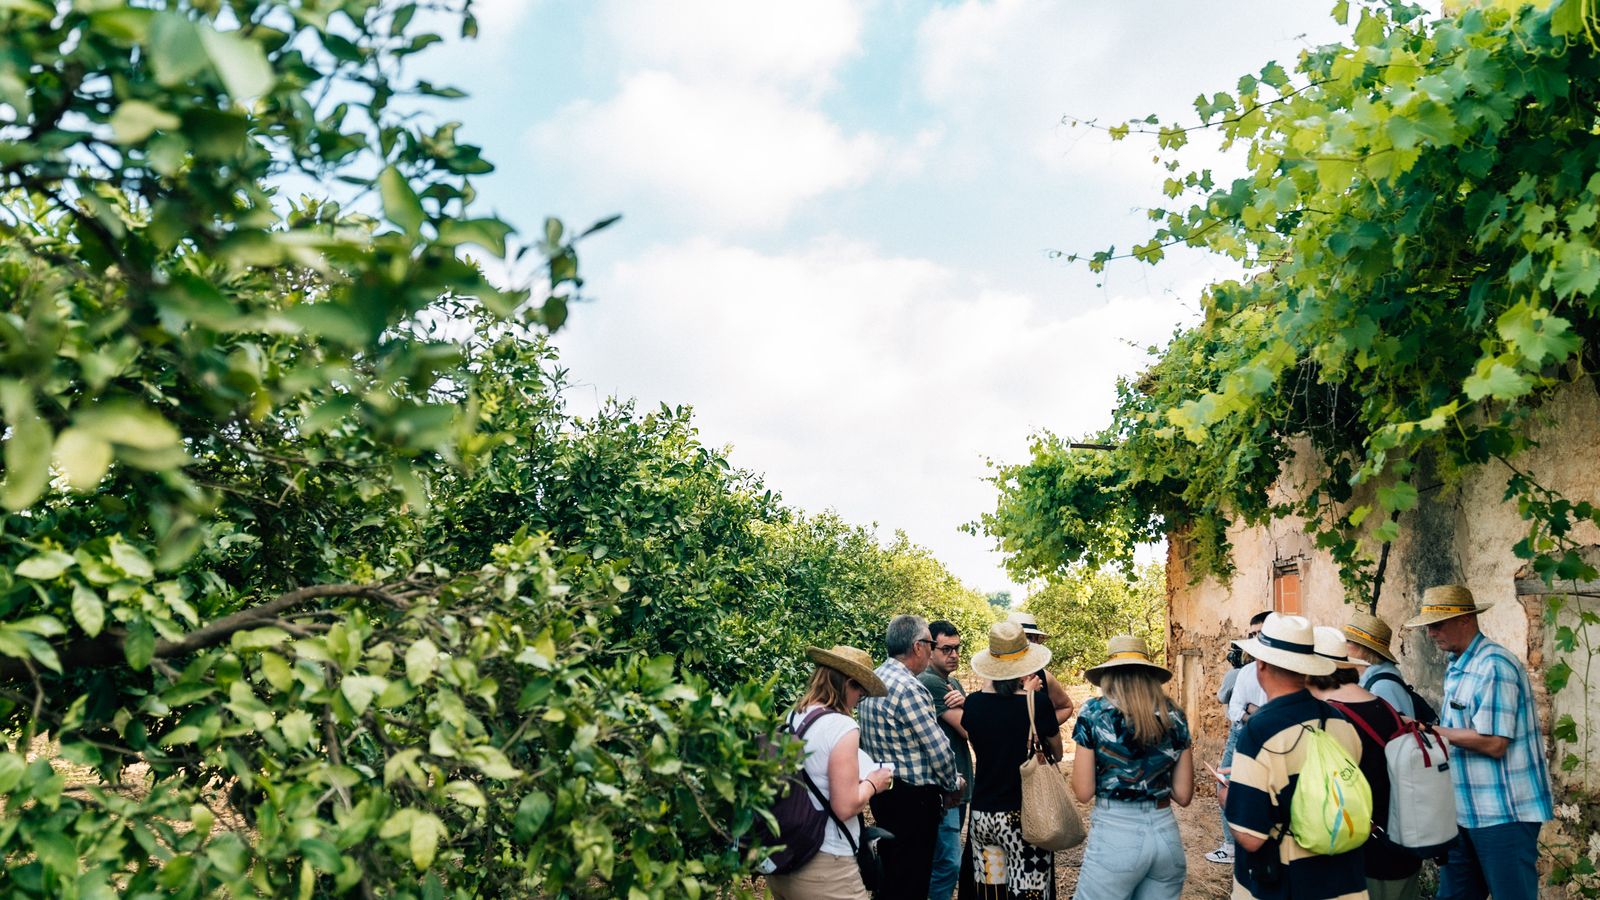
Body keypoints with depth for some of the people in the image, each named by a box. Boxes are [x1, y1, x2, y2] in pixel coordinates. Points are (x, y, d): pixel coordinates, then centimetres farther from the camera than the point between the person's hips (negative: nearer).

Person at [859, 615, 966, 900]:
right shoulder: (908, 688, -21)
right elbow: (938, 749, -19)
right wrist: (954, 783, -1)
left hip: (882, 789, 9)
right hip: (912, 798, -9)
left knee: (890, 874, 20)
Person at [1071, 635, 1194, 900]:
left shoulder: (1094, 712, -7)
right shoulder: (1173, 715, 3)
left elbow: (1083, 792, -6)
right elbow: (1184, 795, 5)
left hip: (1114, 833, -4)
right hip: (1166, 833, 4)